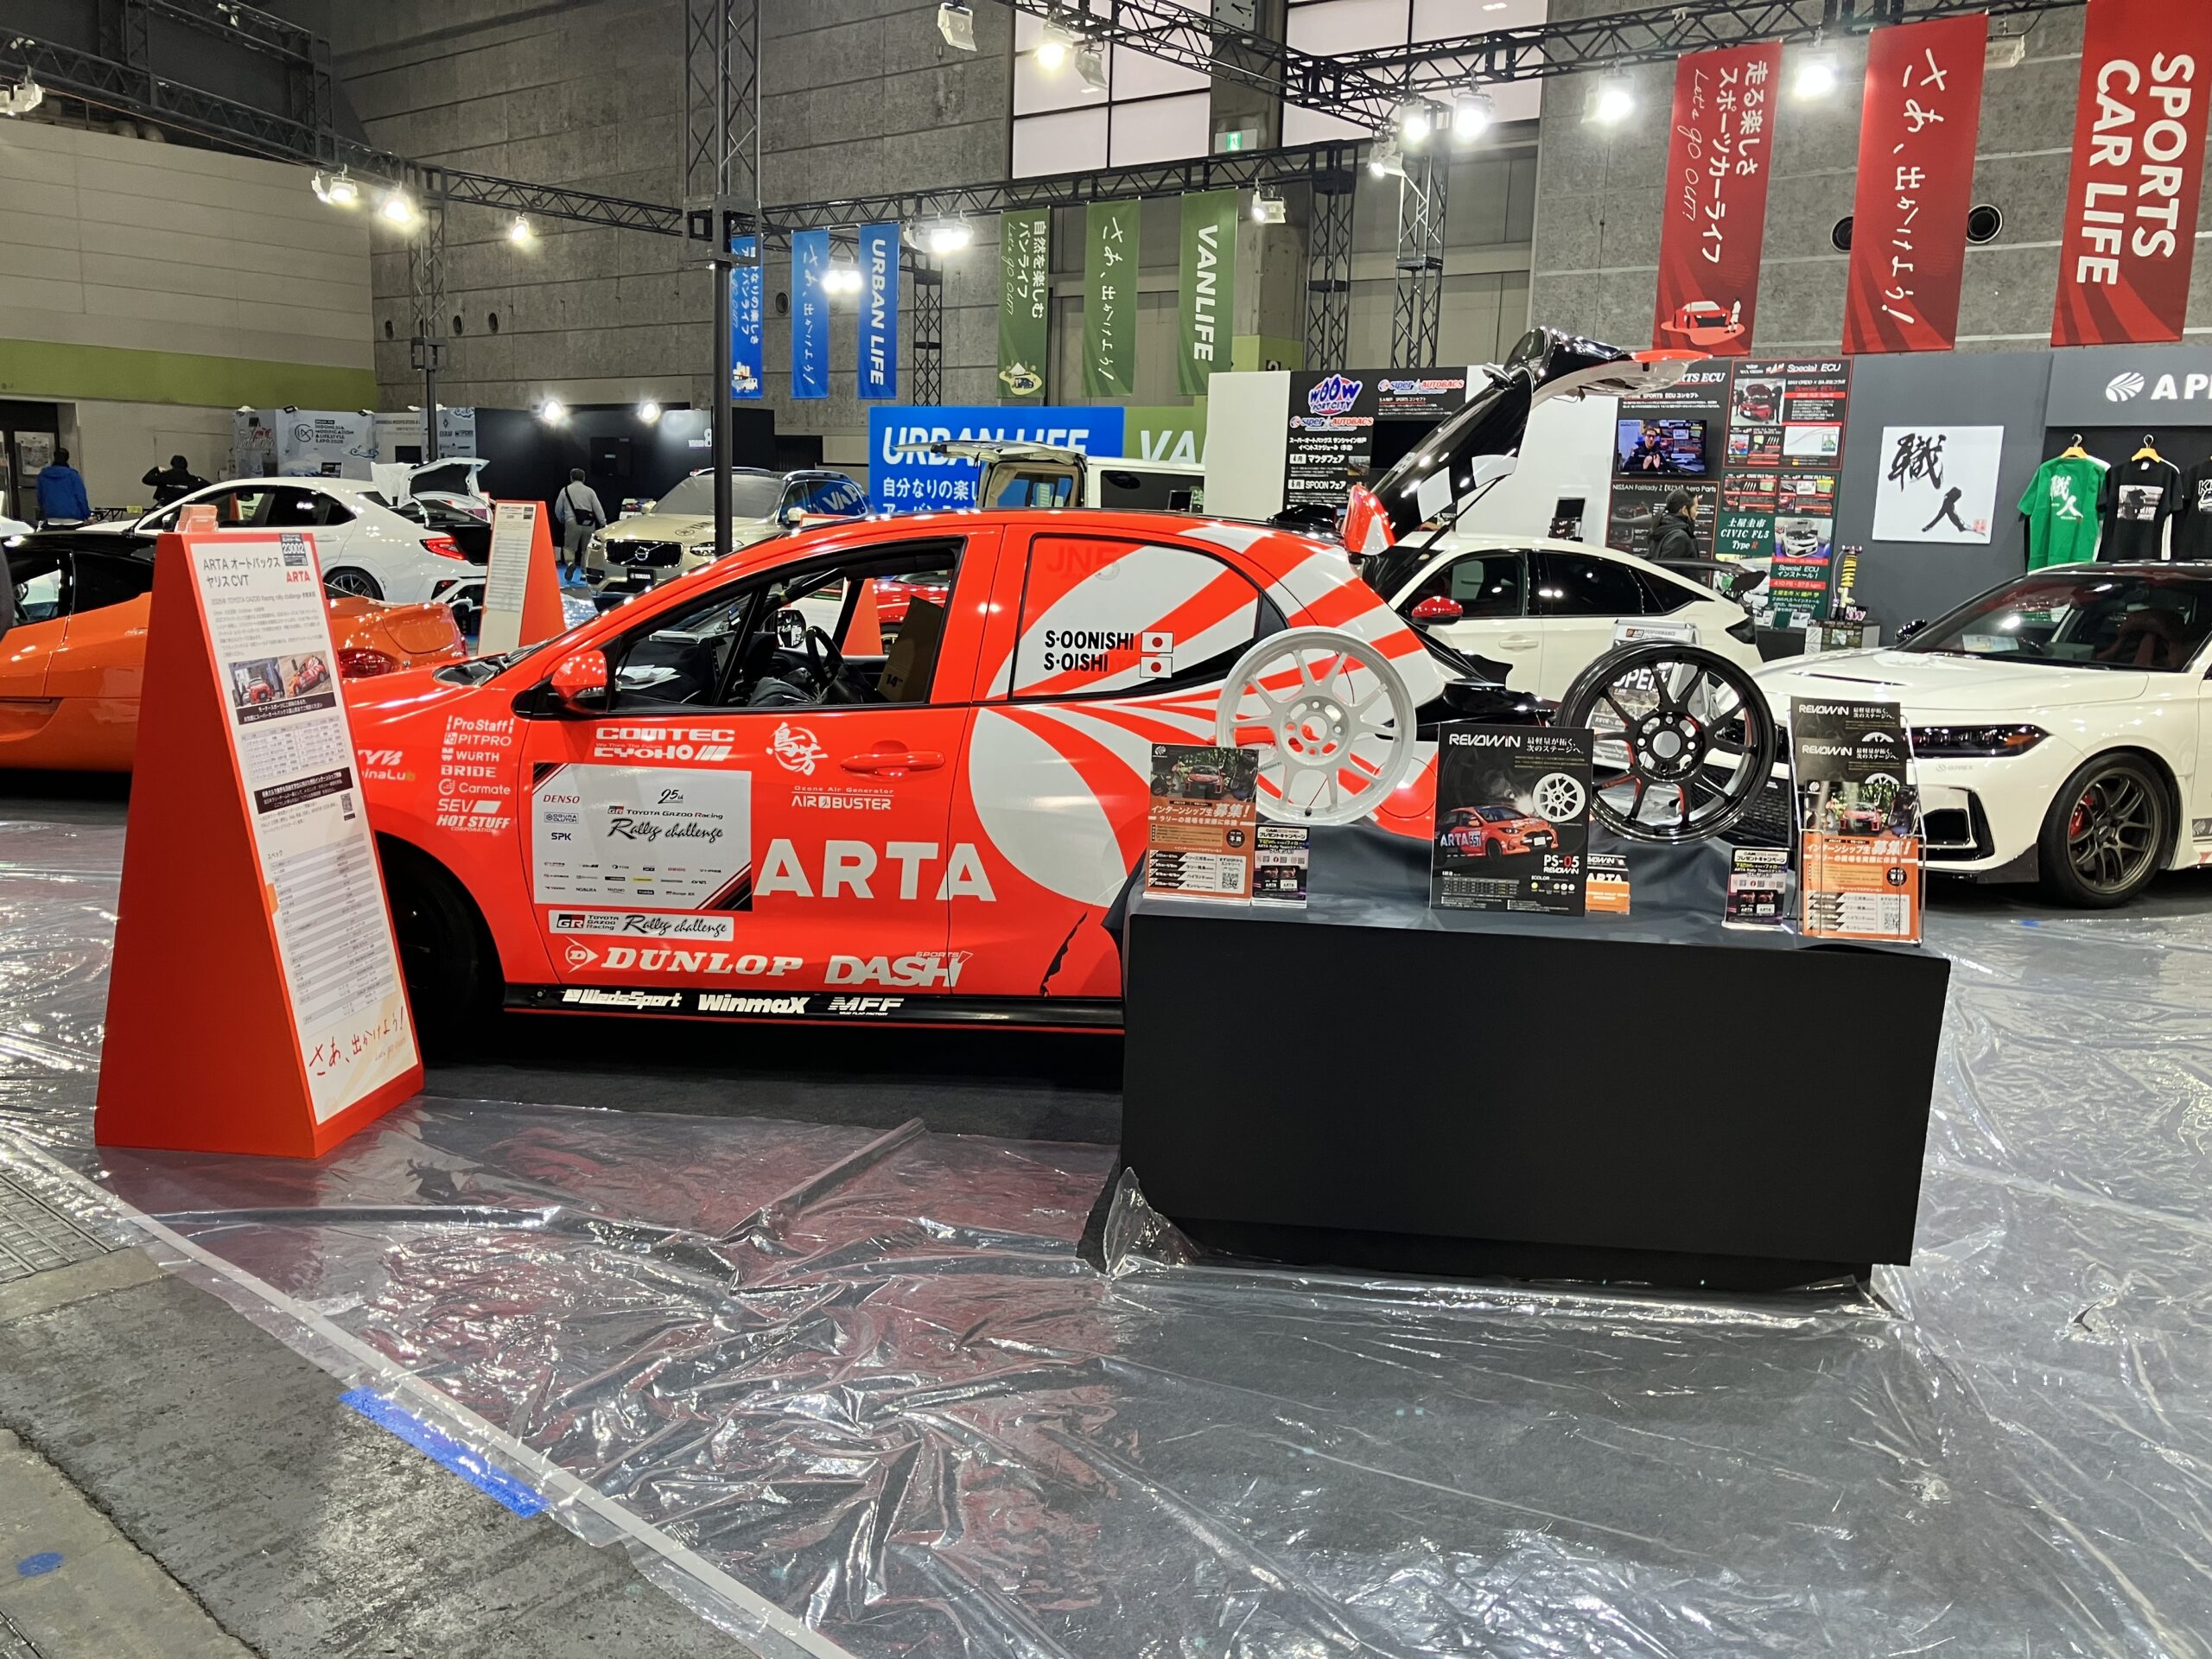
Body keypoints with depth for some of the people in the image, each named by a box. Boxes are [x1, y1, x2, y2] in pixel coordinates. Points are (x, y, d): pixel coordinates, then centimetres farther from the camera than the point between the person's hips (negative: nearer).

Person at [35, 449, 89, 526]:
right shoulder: (73, 475, -4)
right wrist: (88, 515, 0)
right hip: (73, 518, -3)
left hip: (52, 518, 3)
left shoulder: (43, 475, 9)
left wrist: (43, 513, 30)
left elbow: (40, 497, 17)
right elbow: (81, 497, -6)